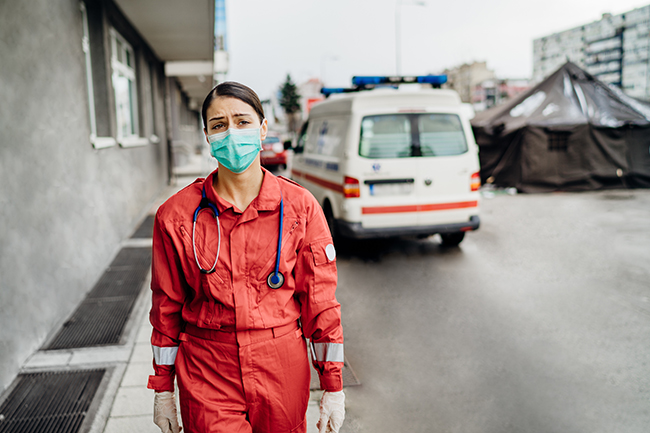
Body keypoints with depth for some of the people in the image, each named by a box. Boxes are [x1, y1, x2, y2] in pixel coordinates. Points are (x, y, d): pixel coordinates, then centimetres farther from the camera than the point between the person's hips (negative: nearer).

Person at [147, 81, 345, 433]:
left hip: (282, 371, 1)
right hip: (206, 377, 0)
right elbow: (166, 308, 2)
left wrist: (333, 389, 0)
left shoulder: (300, 206, -6)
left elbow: (321, 302, -3)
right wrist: (163, 391, 7)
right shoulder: (176, 215, -6)